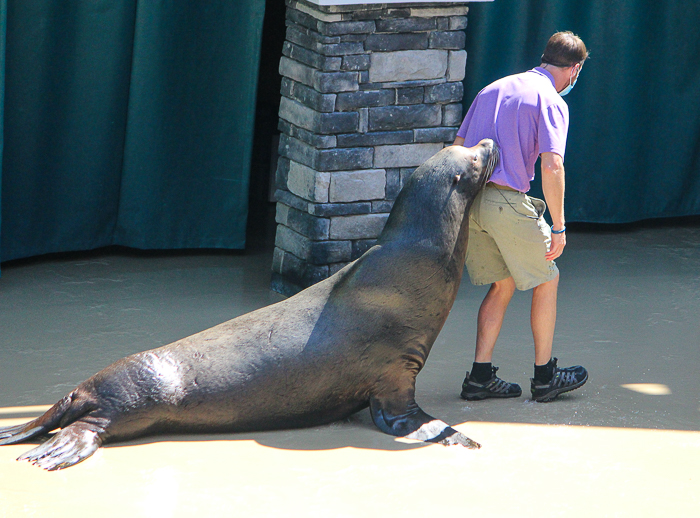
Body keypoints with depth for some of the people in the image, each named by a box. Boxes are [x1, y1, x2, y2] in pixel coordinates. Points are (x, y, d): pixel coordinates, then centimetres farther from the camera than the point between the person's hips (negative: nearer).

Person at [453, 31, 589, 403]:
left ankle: (480, 376, 14)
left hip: (469, 201, 7)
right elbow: (552, 165, -16)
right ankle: (545, 376, 17)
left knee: (503, 284, 18)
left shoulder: (493, 89, 18)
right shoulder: (551, 101, -4)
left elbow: (458, 146, 19)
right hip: (507, 203, -7)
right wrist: (558, 227, -13)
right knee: (546, 281, 11)